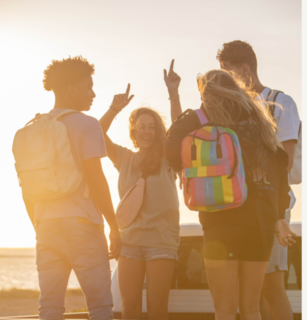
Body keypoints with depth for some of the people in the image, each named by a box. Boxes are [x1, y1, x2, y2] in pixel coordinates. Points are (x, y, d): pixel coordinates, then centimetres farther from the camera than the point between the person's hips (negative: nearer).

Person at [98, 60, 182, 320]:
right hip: (130, 238, 3)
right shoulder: (125, 159, 11)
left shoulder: (167, 159, 4)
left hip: (161, 238, -2)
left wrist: (173, 93, -22)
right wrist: (114, 110, -18)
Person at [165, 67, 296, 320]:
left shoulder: (200, 120, 1)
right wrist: (279, 216, 16)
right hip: (261, 221, 4)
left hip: (223, 221, -4)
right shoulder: (258, 122, 14)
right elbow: (280, 167, 12)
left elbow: (173, 152, -13)